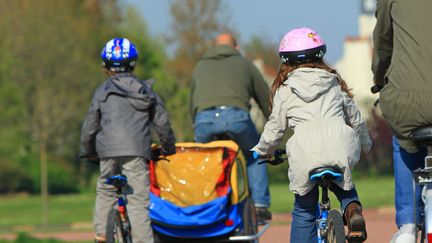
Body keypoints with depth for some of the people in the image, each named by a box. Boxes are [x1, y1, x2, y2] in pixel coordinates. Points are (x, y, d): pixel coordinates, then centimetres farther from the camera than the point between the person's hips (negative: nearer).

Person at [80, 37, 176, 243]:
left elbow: (89, 127, 12)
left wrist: (87, 152, 27)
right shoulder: (145, 90, 14)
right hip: (137, 151, -1)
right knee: (138, 201, -6)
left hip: (108, 150, 1)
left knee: (105, 191, 23)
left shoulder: (102, 91, 11)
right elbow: (162, 122, 12)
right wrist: (169, 149, 27)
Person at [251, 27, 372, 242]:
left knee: (304, 210, 16)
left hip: (305, 154, -2)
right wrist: (365, 144, 45)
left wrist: (260, 151, 35)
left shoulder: (284, 90, 13)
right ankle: (352, 208, 1)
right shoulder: (334, 82, 21)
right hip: (341, 149, 2)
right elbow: (355, 117, 27)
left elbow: (275, 128, 16)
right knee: (342, 184, 32)